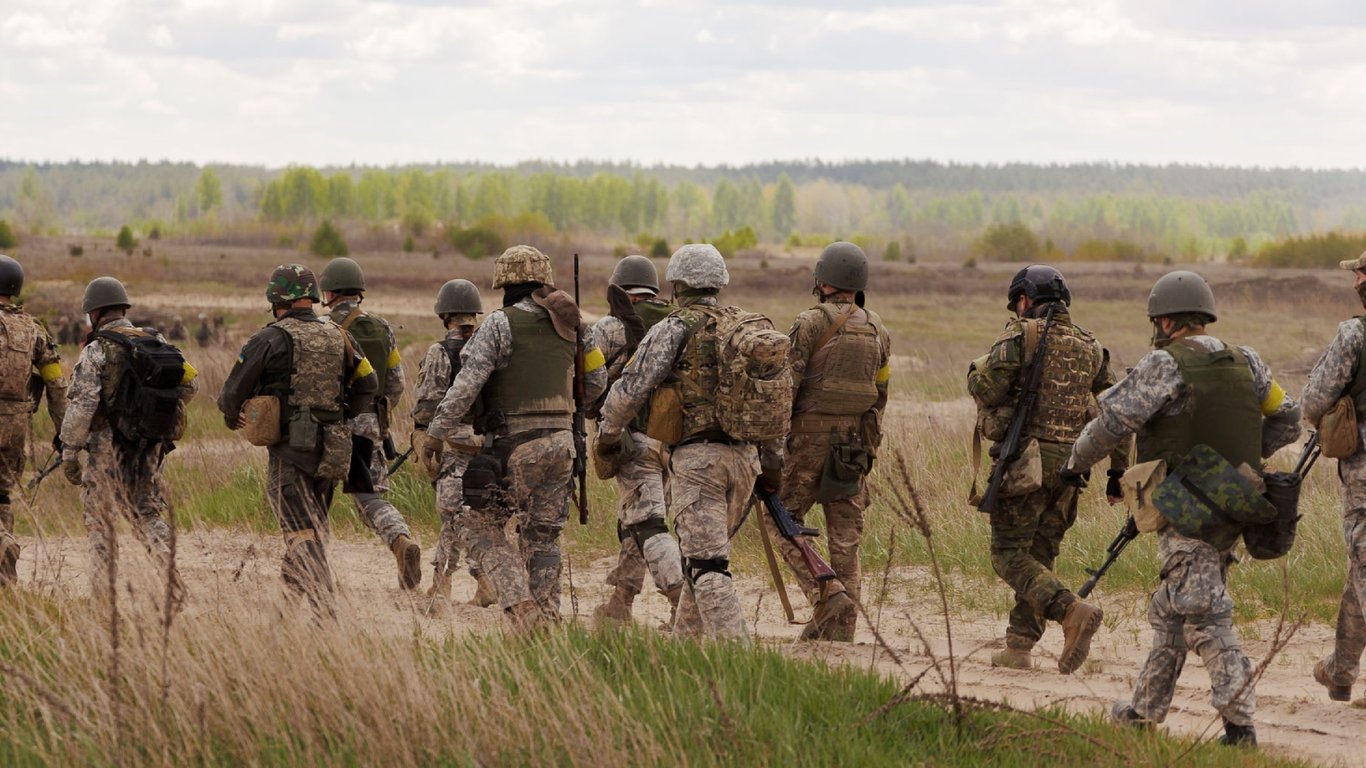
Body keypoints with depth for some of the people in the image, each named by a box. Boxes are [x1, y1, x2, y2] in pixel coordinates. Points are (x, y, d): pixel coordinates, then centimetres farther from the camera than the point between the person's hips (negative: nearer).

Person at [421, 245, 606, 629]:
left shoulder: (500, 324, -9)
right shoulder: (570, 324, 8)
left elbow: (466, 383, -14)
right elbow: (596, 380, 17)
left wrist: (436, 432, -8)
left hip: (514, 443, -5)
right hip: (560, 440, 5)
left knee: (484, 526, 6)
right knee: (543, 535, 13)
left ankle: (521, 607, -8)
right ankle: (547, 617, 10)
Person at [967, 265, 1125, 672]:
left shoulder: (1020, 335, -5)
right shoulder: (1091, 347, 13)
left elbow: (986, 390, -11)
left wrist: (979, 368, 12)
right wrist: (1118, 470, 17)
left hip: (1027, 459, -6)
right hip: (1071, 462, 6)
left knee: (1010, 554, -3)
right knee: (1039, 555, 14)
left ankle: (1072, 611, -22)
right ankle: (1018, 647, 11)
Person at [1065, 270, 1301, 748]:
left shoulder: (1165, 366, -13)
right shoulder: (1245, 363, 8)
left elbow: (1113, 420, -12)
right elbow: (1286, 420, 15)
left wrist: (1076, 463, 4)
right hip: (1233, 509, 7)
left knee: (1206, 618, -8)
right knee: (1170, 612, 19)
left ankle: (1239, 722, -15)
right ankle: (1146, 710, 27)